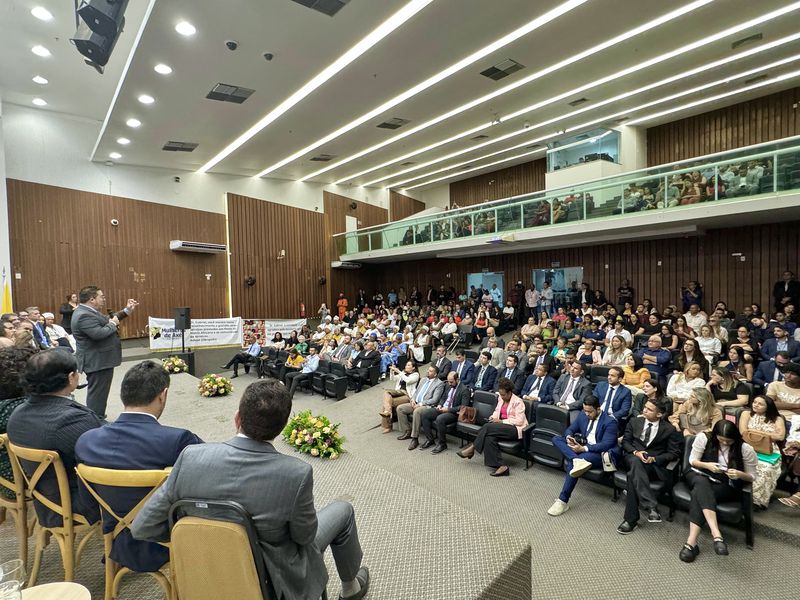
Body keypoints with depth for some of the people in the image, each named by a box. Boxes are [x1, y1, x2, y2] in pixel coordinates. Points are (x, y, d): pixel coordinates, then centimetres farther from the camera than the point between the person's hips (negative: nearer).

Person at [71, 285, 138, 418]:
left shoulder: (88, 311, 10)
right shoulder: (84, 315, -22)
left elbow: (107, 320, 17)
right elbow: (99, 333, -33)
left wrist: (126, 310, 12)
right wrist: (112, 324, -16)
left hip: (99, 360, 11)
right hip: (97, 362, -11)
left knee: (98, 393, 20)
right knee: (97, 393, -3)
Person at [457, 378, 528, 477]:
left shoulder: (518, 402, -10)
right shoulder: (501, 398, 11)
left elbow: (519, 421, -16)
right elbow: (497, 411, 25)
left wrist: (501, 421, -18)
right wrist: (493, 417, 1)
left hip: (515, 429, -7)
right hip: (503, 427, 7)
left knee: (488, 427, -29)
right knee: (489, 438, -29)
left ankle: (471, 448, -15)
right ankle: (501, 466, -27)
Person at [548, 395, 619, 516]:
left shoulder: (610, 422, -13)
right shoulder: (583, 414, 6)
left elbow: (606, 445, -21)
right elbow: (570, 429, 12)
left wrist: (584, 448, -30)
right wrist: (569, 437, -13)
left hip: (600, 454, -7)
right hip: (582, 448, 7)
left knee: (570, 463, -33)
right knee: (556, 439, -13)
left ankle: (563, 501, -24)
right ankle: (577, 460, -38)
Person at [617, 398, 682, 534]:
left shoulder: (669, 429, 3)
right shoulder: (635, 421, 12)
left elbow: (675, 453, 2)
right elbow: (625, 441, 11)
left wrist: (654, 459, -13)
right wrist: (635, 452, -11)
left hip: (654, 463, -2)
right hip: (633, 457, 2)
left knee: (633, 474, -36)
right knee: (636, 462, -38)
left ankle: (630, 519, -30)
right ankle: (651, 507, -45)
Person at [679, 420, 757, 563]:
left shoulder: (745, 449, -10)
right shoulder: (703, 438, -9)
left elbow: (752, 477, -1)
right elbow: (692, 460, -1)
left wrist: (740, 474, -23)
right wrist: (707, 465, -22)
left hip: (726, 486, -1)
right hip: (700, 476, 1)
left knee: (699, 494, -34)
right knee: (702, 484, -39)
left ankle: (692, 541, -39)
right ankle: (716, 534, -50)